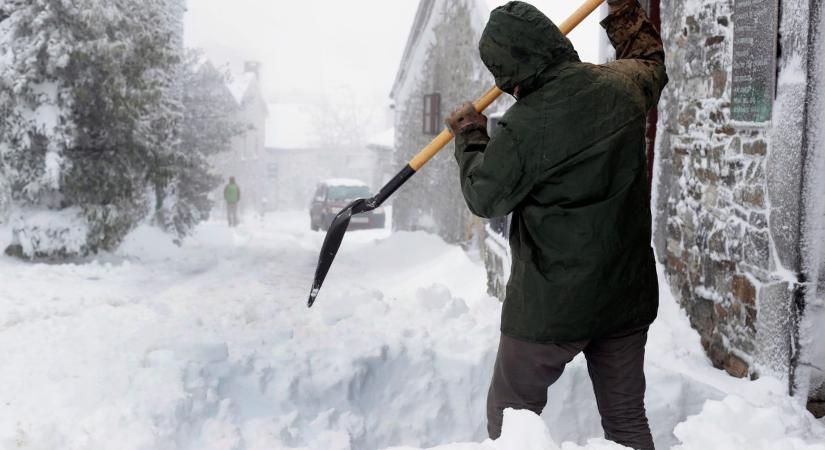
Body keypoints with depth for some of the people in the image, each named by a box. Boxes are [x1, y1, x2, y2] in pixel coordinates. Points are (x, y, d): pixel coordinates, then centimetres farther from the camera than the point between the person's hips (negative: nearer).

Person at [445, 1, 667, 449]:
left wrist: (469, 136, 9)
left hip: (550, 304, -6)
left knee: (510, 413, 13)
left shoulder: (523, 126, -22)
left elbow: (484, 197, -6)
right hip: (628, 294, 6)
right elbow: (651, 60, 23)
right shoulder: (624, 85, -3)